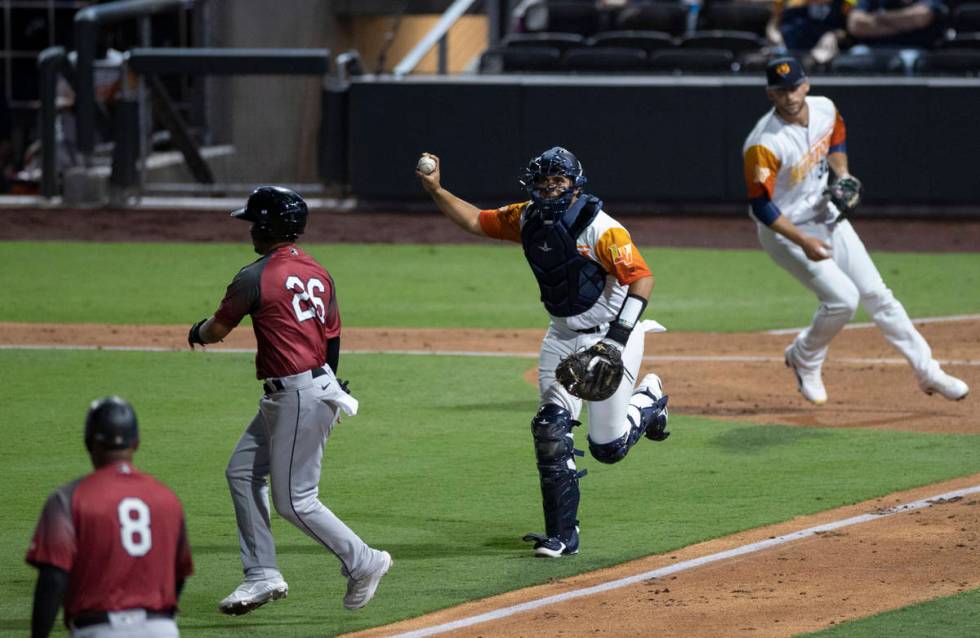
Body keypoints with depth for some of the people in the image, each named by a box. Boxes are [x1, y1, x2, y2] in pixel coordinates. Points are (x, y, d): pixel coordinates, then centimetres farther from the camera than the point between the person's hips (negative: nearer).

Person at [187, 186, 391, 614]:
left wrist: (197, 332, 18)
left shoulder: (256, 277, -15)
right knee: (242, 471, 14)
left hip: (298, 398, -10)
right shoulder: (317, 273, 10)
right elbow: (332, 337, 15)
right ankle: (262, 575, 15)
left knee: (294, 500, -3)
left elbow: (217, 330, -6)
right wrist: (330, 390, 24)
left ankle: (363, 563, 5)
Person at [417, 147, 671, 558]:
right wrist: (435, 190, -4)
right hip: (563, 336, 6)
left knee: (607, 446, -2)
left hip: (610, 334, -6)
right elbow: (476, 221, 9)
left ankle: (649, 399, 32)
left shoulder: (602, 230, -23)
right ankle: (562, 535, -1)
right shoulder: (527, 219, -2)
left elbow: (642, 278, -27)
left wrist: (617, 339, -34)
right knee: (551, 428, -7)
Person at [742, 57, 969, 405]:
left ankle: (927, 372, 14)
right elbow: (761, 206, -27)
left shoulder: (824, 109, -9)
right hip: (785, 230, -7)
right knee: (843, 298, -17)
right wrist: (803, 242, -33)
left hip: (825, 215, 7)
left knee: (876, 294, 7)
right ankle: (804, 359, 11)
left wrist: (842, 175, -1)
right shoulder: (764, 145, -29)